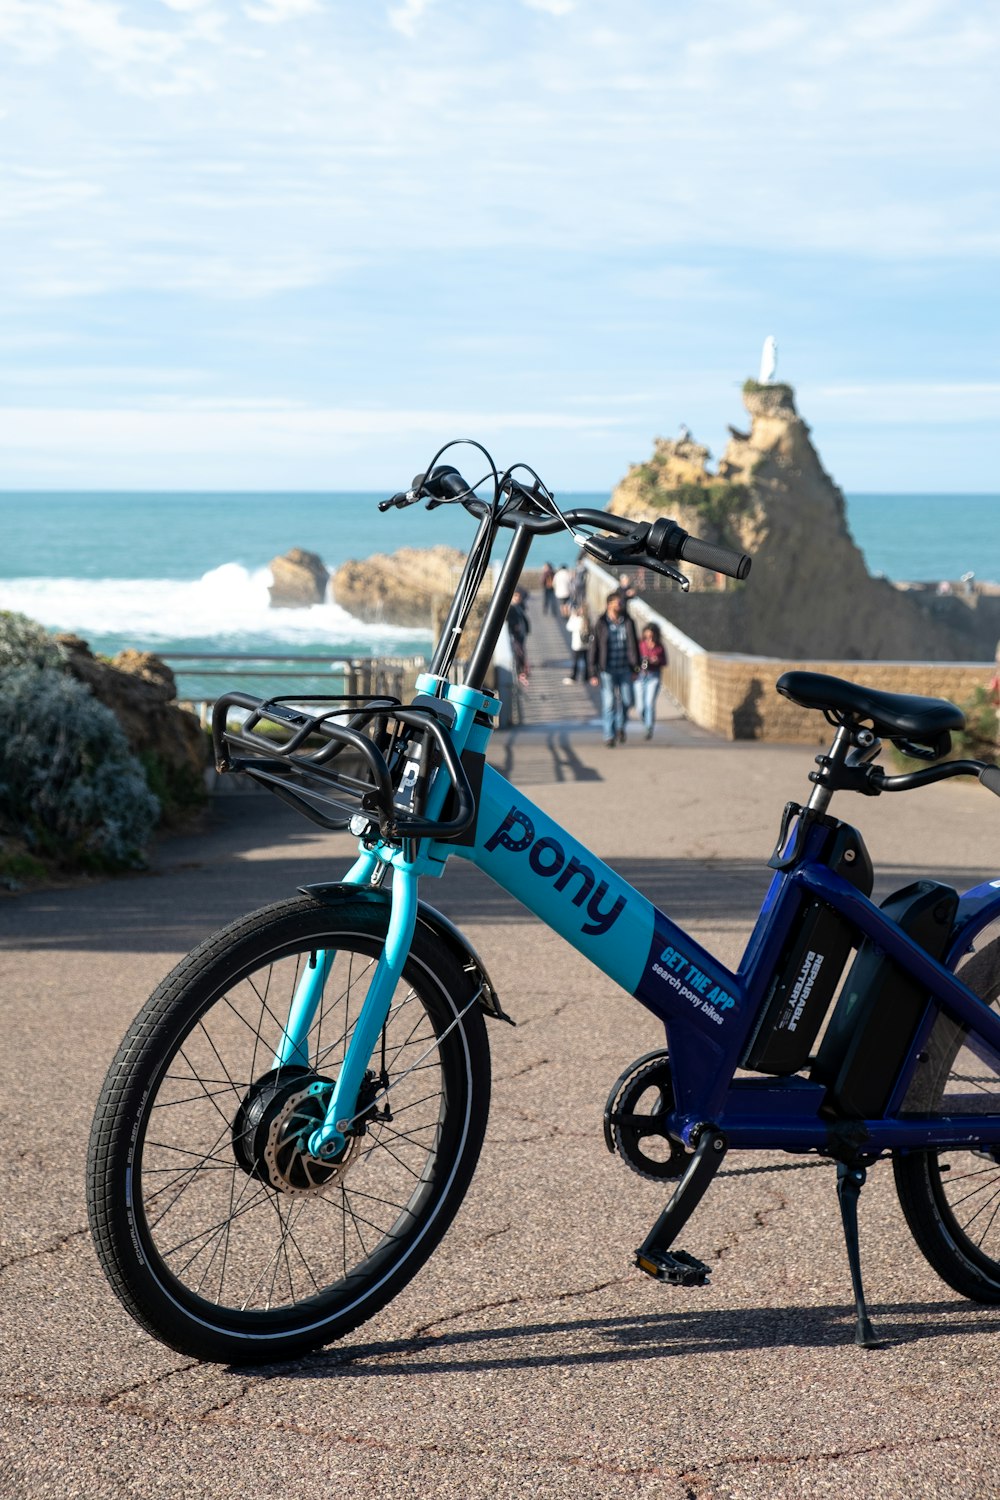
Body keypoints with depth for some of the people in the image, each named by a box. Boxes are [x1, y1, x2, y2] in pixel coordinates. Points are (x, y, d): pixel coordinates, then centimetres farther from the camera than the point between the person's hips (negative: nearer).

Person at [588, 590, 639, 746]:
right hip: (607, 670, -3)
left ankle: (620, 727, 31)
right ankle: (609, 736, 9)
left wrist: (635, 668, 7)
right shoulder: (601, 625, -7)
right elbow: (594, 649, -4)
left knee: (626, 701, 5)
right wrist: (593, 674, -7)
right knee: (608, 703, -2)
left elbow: (634, 645, 9)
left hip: (625, 669, 3)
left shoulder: (628, 622, 1)